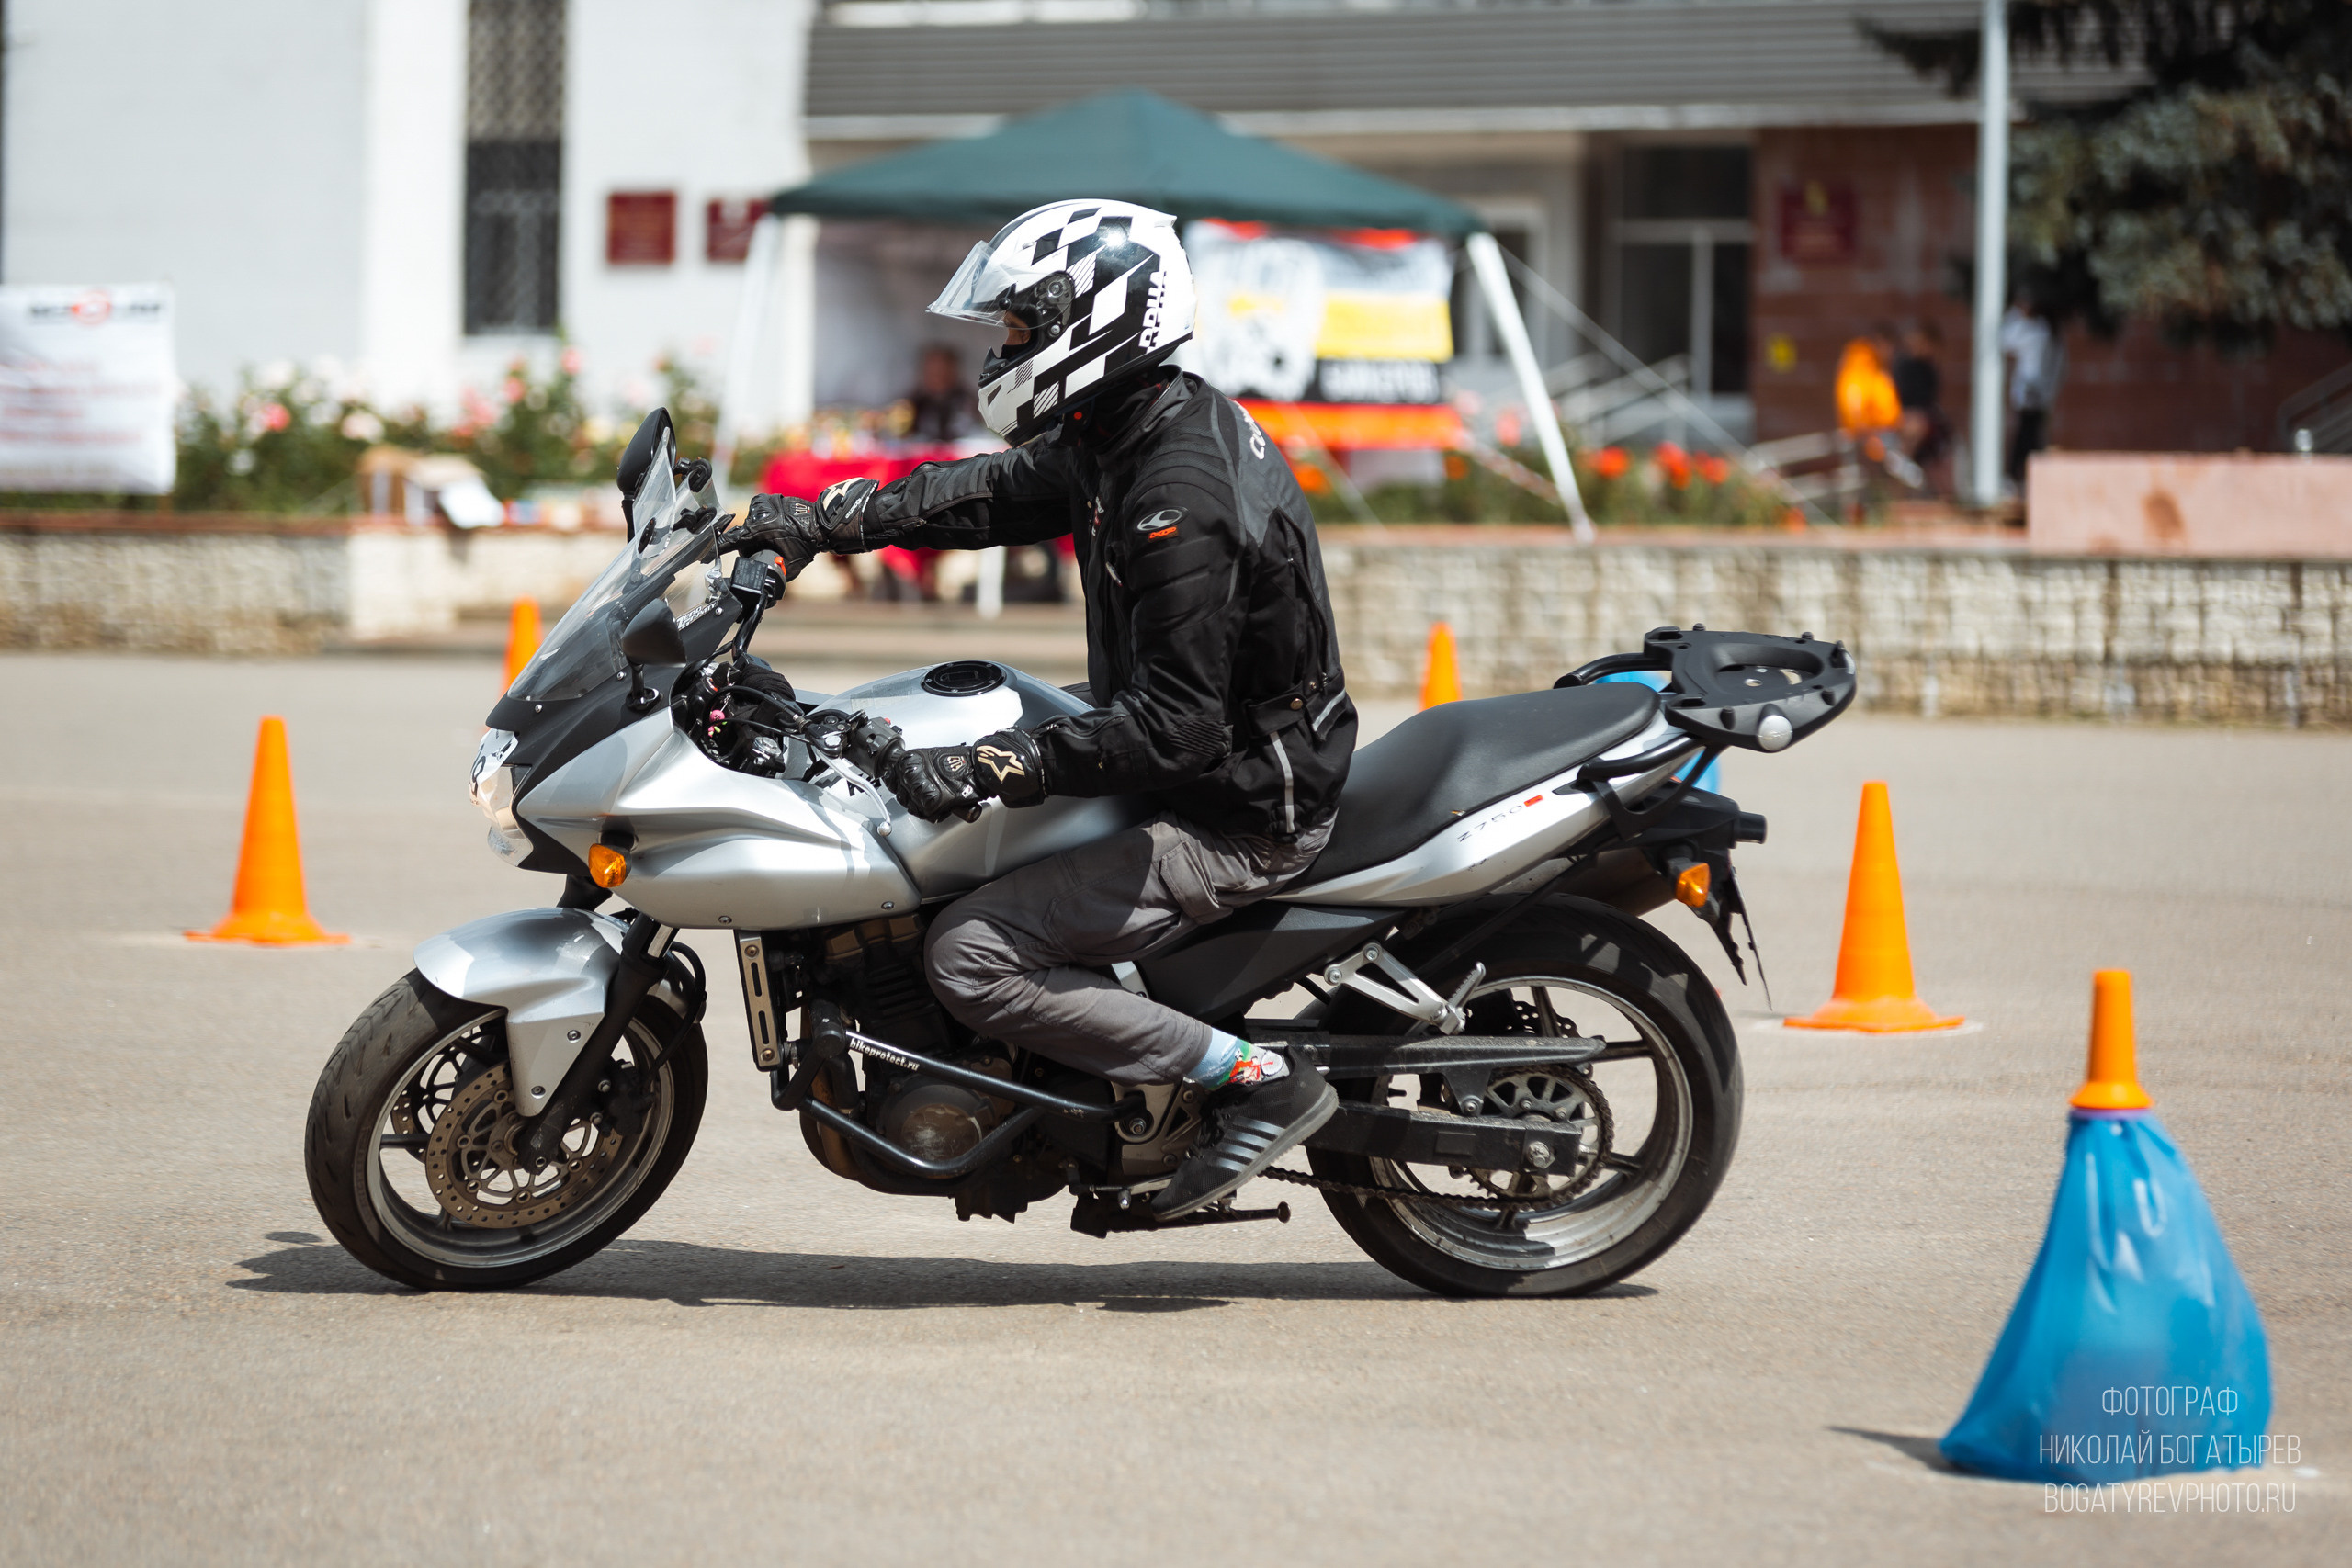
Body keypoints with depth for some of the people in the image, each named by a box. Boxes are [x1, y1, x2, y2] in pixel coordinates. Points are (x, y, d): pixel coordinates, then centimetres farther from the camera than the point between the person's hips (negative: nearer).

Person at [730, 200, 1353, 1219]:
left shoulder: (1181, 498, -28)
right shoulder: (1129, 429, 2)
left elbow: (1174, 728, -30)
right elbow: (990, 494, 15)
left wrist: (980, 771, -30)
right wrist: (820, 521, 5)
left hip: (1234, 819, -10)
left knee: (970, 957, -16)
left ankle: (1260, 1081, -11)